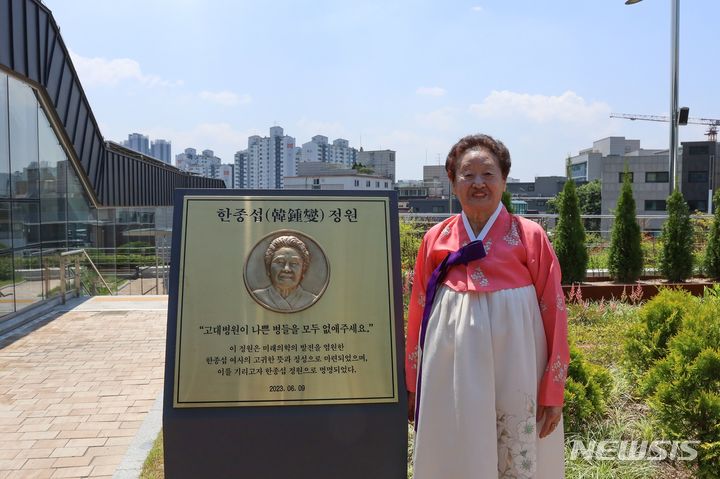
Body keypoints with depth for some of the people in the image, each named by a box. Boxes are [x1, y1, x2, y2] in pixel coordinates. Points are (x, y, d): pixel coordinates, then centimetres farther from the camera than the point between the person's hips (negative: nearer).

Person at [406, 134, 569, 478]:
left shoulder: (530, 236, -2)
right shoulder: (435, 239, 4)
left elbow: (554, 313, -1)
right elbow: (418, 313, 9)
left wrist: (553, 391, -3)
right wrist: (412, 385, 11)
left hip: (513, 370, -1)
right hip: (452, 371, 2)